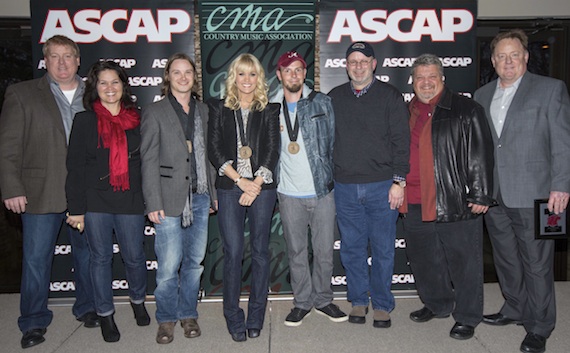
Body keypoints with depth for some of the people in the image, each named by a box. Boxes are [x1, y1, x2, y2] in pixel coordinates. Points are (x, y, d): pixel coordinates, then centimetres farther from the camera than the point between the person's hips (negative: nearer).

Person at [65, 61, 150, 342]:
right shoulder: (85, 120, 1)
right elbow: (75, 166, -1)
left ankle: (138, 301, 34)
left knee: (135, 257, 7)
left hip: (130, 200, 1)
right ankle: (105, 314, 27)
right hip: (95, 202, -1)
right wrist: (76, 208, -5)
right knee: (101, 258, 9)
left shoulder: (136, 119, 6)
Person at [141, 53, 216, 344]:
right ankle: (166, 319, 19)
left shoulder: (203, 110, 13)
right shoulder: (154, 112, 2)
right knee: (168, 266, -2)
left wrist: (214, 192, 10)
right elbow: (149, 160, -3)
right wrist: (153, 203, -9)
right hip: (170, 198, -4)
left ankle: (188, 314, 27)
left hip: (200, 197, 4)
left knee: (194, 261, 10)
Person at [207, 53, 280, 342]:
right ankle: (233, 319, 14)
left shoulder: (269, 110, 9)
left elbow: (272, 151, 1)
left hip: (262, 188, 1)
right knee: (233, 252, -1)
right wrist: (241, 181, -9)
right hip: (229, 188, 0)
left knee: (260, 251, 6)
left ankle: (256, 317, 19)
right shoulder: (219, 109, 9)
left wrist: (256, 184, -10)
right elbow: (214, 150, 1)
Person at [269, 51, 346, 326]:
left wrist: (332, 177, 2)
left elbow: (333, 141, 5)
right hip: (289, 194, 1)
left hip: (322, 190, 0)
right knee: (296, 251, 10)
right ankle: (302, 302, 27)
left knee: (324, 250, 8)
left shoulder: (322, 102, 2)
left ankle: (322, 299, 28)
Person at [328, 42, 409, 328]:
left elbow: (401, 141, -2)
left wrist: (398, 180, -8)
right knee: (352, 248, 10)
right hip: (345, 188, 2)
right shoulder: (334, 98, 10)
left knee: (383, 249, 6)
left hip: (382, 186, -2)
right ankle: (358, 301, 27)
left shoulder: (389, 96, 2)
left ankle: (382, 304, 23)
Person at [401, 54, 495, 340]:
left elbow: (480, 154, -7)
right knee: (423, 260, 17)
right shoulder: (406, 113, 13)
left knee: (463, 262, 6)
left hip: (456, 202, -5)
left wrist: (480, 195, -12)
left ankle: (467, 317, 24)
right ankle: (437, 305, 38)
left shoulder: (466, 110, -3)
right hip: (414, 204, 6)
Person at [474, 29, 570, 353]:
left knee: (537, 264, 4)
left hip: (532, 194, -5)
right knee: (506, 259, 17)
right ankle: (515, 310, 36)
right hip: (493, 195, 5)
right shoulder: (482, 95, 12)